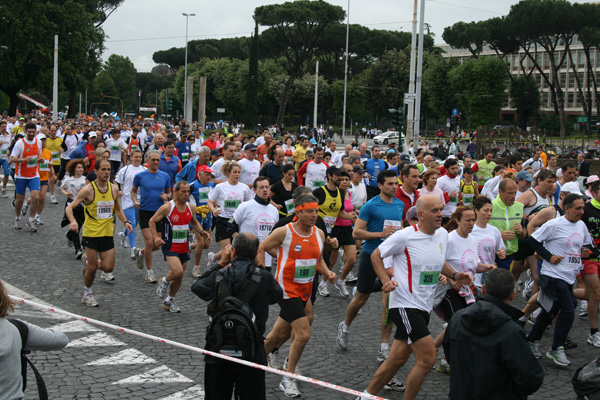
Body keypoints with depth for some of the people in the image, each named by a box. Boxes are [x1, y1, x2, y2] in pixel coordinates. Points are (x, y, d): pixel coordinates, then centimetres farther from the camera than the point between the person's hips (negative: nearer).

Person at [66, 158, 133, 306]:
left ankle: (88, 262, 31)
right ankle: (87, 294, 24)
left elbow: (118, 209, 18)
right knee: (93, 268, -1)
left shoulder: (114, 188, 2)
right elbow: (69, 208, -10)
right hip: (91, 233, -4)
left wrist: (125, 221, 1)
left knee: (108, 267, -1)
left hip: (107, 233, 4)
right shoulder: (88, 190, -13)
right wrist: (73, 221, -30)